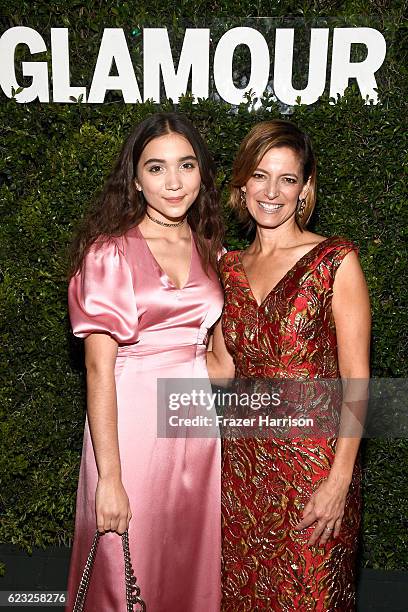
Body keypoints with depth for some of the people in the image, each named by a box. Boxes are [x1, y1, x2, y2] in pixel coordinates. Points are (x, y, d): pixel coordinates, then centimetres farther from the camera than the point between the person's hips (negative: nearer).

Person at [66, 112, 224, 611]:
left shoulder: (206, 249, 8)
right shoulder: (110, 253, -10)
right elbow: (99, 369, -14)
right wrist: (110, 478, -17)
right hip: (133, 423, -5)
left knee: (194, 571, 17)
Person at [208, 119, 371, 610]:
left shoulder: (334, 261, -8)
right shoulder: (231, 268, 7)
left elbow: (356, 381, -11)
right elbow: (222, 366, 8)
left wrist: (339, 481, -15)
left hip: (312, 460, -4)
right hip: (243, 458, 5)